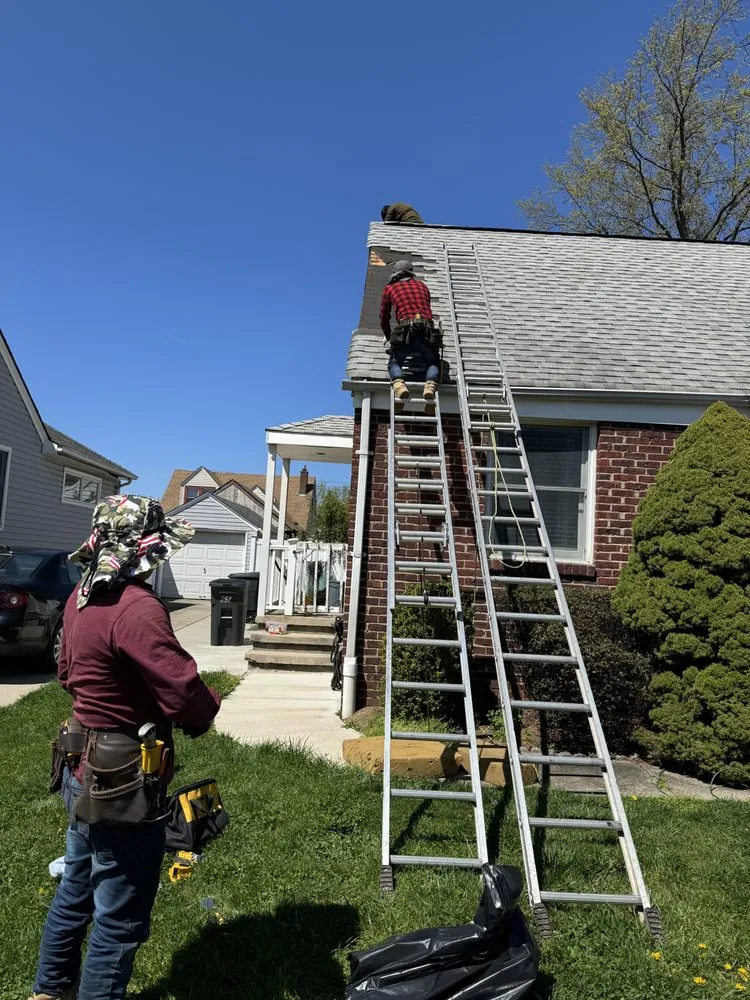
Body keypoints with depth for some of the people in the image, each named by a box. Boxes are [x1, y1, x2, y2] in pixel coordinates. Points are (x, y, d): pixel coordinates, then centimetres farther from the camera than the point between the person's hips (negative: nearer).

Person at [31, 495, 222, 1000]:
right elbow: (185, 694, -30)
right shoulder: (137, 608, -27)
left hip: (85, 769, 10)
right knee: (119, 919, 8)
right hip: (123, 783, -10)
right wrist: (206, 707, -9)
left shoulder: (82, 597, 2)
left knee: (77, 890, 28)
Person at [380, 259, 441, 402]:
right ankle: (430, 385, -12)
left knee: (394, 363, 16)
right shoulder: (422, 286, 28)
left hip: (405, 330, -2)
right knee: (433, 363, 20)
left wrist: (389, 338, 39)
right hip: (427, 330, 2)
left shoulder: (389, 288, 20)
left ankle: (399, 384, -17)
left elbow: (384, 318, 24)